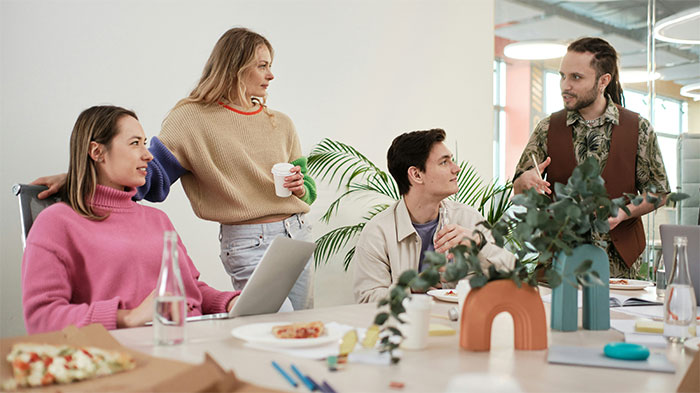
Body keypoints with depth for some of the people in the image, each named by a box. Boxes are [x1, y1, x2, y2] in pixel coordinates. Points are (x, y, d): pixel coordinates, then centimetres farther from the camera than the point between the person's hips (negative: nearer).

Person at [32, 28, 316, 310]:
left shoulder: (281, 123, 13)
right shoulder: (194, 118, -3)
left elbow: (308, 188, 19)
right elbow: (148, 170, -11)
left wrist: (299, 188, -6)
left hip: (299, 234, 6)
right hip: (250, 243, -6)